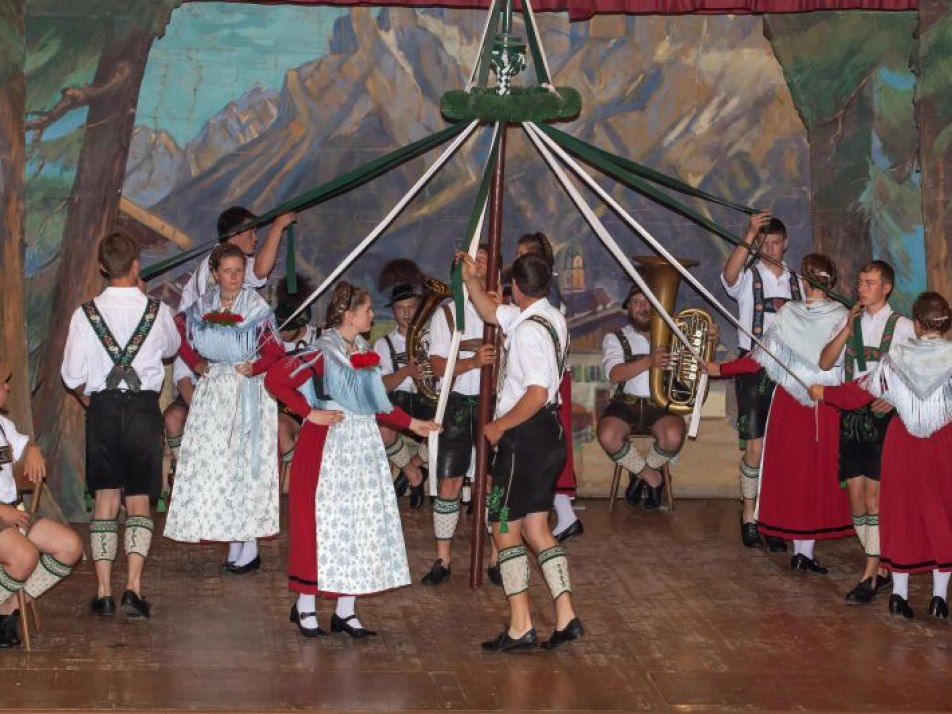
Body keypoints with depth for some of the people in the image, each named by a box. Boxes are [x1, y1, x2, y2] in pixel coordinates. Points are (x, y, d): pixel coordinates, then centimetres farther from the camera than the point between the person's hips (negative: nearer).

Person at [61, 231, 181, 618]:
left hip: (101, 409, 1)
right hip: (143, 408, 0)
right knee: (138, 500, 6)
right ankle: (133, 588, -6)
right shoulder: (157, 311, -6)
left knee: (104, 500, 8)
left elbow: (73, 375, -4)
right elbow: (172, 347, 16)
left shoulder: (86, 314, -6)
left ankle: (104, 592, 5)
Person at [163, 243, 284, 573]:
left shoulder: (257, 308, -6)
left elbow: (275, 352, -8)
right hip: (213, 393, 4)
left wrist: (253, 368, -18)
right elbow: (180, 336, 17)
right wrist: (195, 364, 7)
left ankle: (249, 546, 0)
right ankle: (234, 542, 9)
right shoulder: (202, 307, 4)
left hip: (249, 392, -4)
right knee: (215, 463, 1)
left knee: (246, 462, -5)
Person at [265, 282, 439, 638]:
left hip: (363, 446, 7)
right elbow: (276, 379, -19)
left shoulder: (365, 353, 12)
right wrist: (309, 413, -15)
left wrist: (411, 423, 16)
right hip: (328, 447, -7)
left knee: (361, 525, 6)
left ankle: (345, 611, 14)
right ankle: (305, 606, 11)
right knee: (322, 523, -2)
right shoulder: (323, 353, -12)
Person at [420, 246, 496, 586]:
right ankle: (443, 559, 10)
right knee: (449, 483, 1)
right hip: (458, 402, 0)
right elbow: (438, 364, -5)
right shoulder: (447, 312, 3)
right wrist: (473, 361, -21)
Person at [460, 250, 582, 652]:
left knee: (505, 528, 0)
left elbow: (537, 393, -28)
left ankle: (520, 627, 1)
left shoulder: (529, 329, -20)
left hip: (524, 437, -9)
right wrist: (471, 280, 24)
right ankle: (565, 618, 8)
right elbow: (492, 313, 26)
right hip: (548, 435, 9)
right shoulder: (549, 317, 9)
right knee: (535, 528, 13)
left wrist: (499, 426, -18)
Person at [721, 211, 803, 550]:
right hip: (754, 368, -3)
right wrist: (748, 236, -36)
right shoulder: (748, 277, 0)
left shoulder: (797, 283, 12)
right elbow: (729, 276, -25)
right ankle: (749, 516, 9)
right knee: (755, 447, -4)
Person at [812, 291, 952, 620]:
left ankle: (899, 592, 15)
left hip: (903, 442, 1)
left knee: (902, 510, 11)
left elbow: (862, 390, 5)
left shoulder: (896, 356, -5)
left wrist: (824, 393, 19)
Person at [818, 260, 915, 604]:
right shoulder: (851, 322, 12)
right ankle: (879, 567, 16)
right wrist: (848, 328, -8)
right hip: (851, 416, 5)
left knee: (874, 497, -8)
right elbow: (825, 362, 1)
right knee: (856, 496, 5)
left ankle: (869, 576, -5)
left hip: (882, 416, -5)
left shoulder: (901, 326, -2)